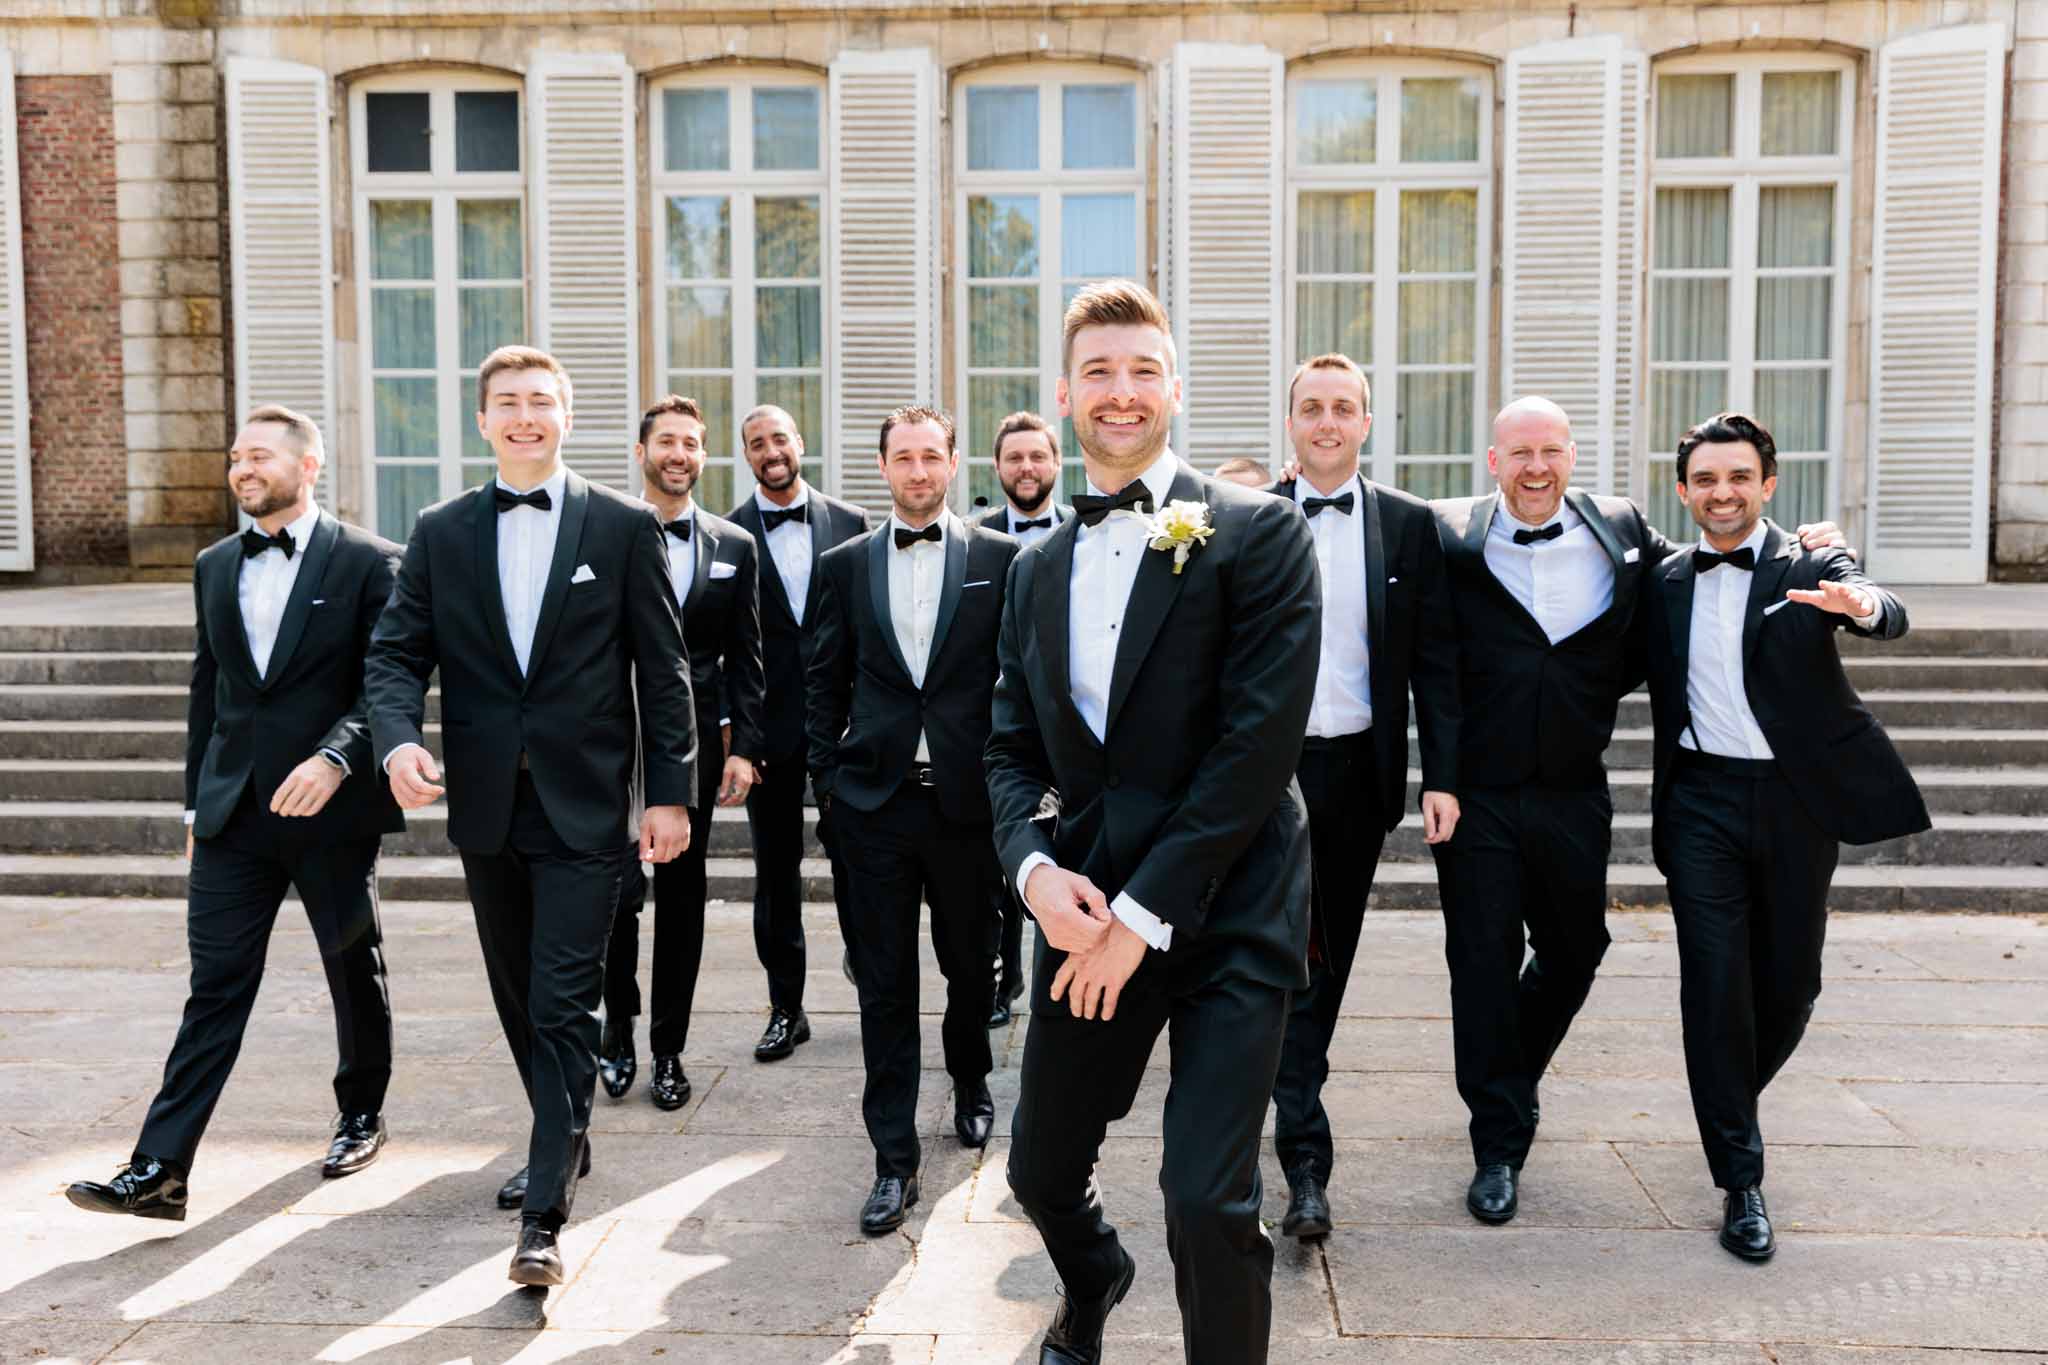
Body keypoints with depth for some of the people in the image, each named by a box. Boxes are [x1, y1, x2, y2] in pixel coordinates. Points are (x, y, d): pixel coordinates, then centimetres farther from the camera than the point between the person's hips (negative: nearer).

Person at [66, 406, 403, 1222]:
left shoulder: (368, 563, -6)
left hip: (331, 808, -4)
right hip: (234, 812, 4)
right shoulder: (215, 566, 11)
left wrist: (334, 757, -25)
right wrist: (198, 803, 16)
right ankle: (159, 1171, 0)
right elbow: (207, 690, 16)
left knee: (355, 972, 12)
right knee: (215, 987, 0)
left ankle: (362, 1116, 32)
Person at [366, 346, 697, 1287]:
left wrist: (671, 791, -5)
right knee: (520, 998, 17)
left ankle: (545, 1215, -1)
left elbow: (662, 670, -2)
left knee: (564, 1005, -6)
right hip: (486, 805, 4)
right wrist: (398, 739, -17)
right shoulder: (440, 532, 7)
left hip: (583, 808, -4)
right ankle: (565, 1142, 37)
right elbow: (397, 653, 4)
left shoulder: (626, 527, -2)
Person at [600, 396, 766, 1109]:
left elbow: (745, 659, 7)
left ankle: (668, 1049, 20)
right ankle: (618, 1028, 18)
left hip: (694, 746, 2)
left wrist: (742, 748, -1)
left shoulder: (734, 547, 8)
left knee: (682, 900, 9)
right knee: (618, 890, -6)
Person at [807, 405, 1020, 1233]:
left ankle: (971, 1082, 43)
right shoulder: (846, 565, 6)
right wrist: (827, 776, 4)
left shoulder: (999, 559, 1)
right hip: (874, 799, 1)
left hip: (966, 796, 0)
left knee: (970, 963, 16)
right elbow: (825, 681, 10)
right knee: (884, 984, 3)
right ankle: (895, 1158, 11)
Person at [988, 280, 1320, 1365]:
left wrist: (1145, 911, -14)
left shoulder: (1258, 535, -7)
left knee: (1209, 1202, -11)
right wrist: (1036, 870, -8)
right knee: (1040, 1172, 17)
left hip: (1226, 912, -5)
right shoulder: (1038, 569, 11)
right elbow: (1011, 751, 12)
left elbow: (1259, 743, -14)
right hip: (1088, 911, 5)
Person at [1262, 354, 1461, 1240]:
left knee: (1328, 953, 12)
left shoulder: (1409, 525, 5)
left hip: (1360, 768, 2)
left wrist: (1442, 777, -4)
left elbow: (1435, 660, 3)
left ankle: (1288, 1093, 30)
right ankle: (1305, 1155, 1)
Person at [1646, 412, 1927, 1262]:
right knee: (1715, 982, -5)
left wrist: (1864, 606, -44)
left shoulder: (1813, 567, -2)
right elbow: (1654, 685, 13)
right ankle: (1741, 1182, 2)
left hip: (1795, 800, 0)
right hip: (1703, 801, 1)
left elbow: (1889, 618, -22)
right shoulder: (1666, 581, 6)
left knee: (1790, 982, 9)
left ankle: (1731, 1100, 38)